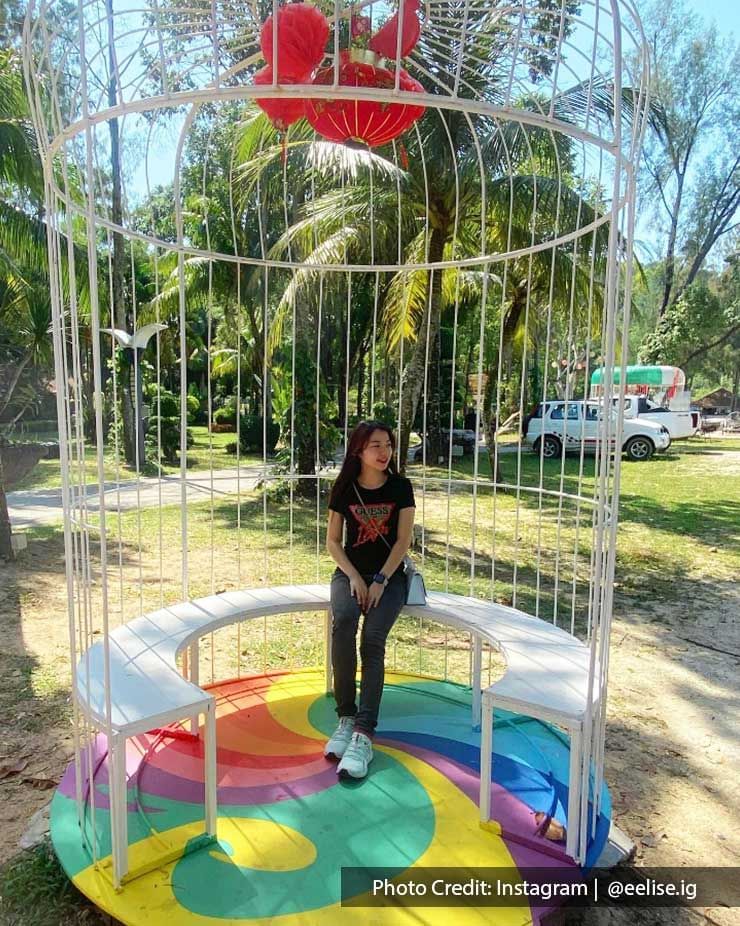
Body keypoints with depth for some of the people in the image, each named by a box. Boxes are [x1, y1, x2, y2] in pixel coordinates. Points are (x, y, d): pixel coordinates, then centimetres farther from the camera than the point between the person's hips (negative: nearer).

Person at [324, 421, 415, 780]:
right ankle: (346, 716, -20)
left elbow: (403, 540, -4)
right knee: (342, 623, -30)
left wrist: (380, 581, -14)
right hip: (350, 572, 1)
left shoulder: (400, 487, -2)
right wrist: (354, 577, -10)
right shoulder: (344, 489, 1)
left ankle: (363, 733, -26)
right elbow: (332, 541, 4)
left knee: (373, 639, -25)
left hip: (389, 575, -1)